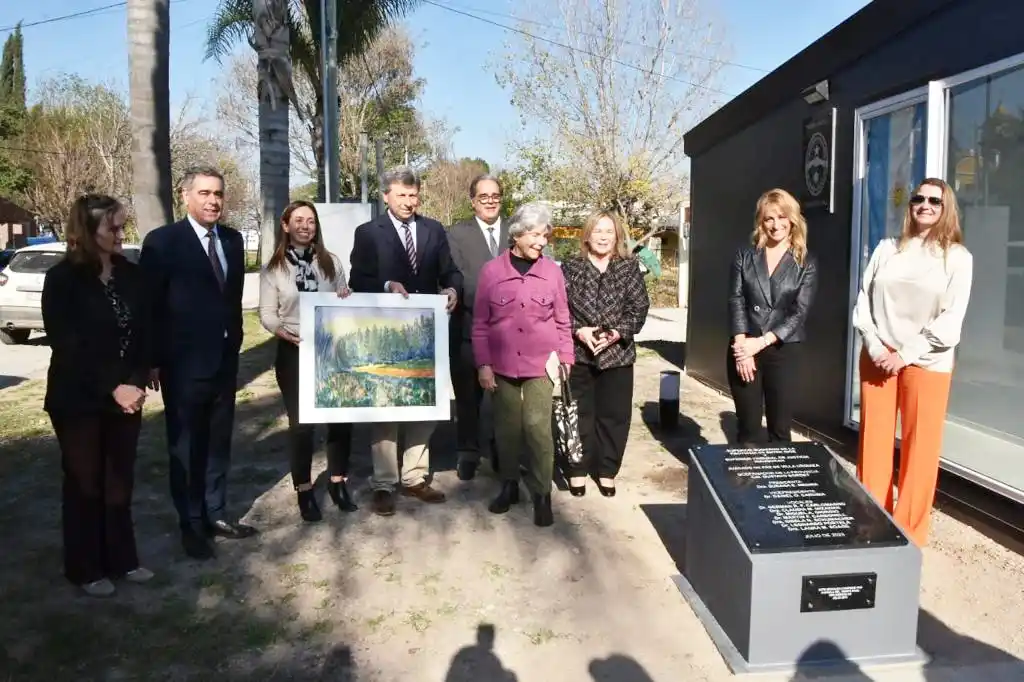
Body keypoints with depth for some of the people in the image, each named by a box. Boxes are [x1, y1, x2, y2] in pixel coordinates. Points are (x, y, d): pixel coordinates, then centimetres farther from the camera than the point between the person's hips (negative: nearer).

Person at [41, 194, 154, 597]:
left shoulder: (131, 274, 2)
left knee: (120, 481, 12)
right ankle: (85, 569, 23)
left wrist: (137, 383, -10)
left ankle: (121, 559, 26)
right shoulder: (62, 279, -10)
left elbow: (144, 335, 4)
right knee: (85, 483, 9)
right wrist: (112, 388, -20)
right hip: (79, 400, -4)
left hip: (126, 394, 4)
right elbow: (67, 346, -14)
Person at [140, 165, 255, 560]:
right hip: (184, 363, -5)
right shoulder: (162, 242, -9)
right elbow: (150, 306, -9)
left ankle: (216, 515, 29)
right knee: (185, 447, 8)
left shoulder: (232, 240, 7)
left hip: (225, 359, 5)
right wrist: (154, 361, -11)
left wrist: (235, 343, 11)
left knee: (218, 443, 15)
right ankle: (192, 525, 21)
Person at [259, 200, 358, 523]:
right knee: (300, 422, 4)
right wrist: (288, 334, -22)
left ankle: (337, 481, 23)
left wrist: (347, 299, -12)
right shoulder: (273, 269, -1)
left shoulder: (331, 262, 5)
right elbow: (267, 314, -5)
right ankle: (304, 490, 17)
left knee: (341, 415, 5)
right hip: (293, 350, -2)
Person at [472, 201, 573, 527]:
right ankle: (509, 485, 28)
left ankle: (542, 494, 9)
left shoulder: (552, 271, -2)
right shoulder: (491, 271, -4)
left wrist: (566, 359, 2)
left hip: (540, 364, -1)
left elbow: (562, 321, 6)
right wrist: (483, 364, -2)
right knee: (507, 428, 11)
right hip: (502, 365, 1)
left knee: (538, 427, -4)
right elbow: (480, 323, 1)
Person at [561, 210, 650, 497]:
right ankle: (577, 470, 20)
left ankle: (607, 471, 22)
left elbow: (640, 307, -1)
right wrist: (579, 331, -15)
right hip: (577, 352, -1)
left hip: (617, 353, 1)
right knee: (578, 414, 6)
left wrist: (617, 332, -14)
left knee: (614, 414, 7)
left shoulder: (629, 267, 3)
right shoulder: (570, 267, 2)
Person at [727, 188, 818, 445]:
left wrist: (760, 343, -14)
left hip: (783, 352, -1)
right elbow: (736, 301, -1)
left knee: (780, 430, 4)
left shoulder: (806, 263, 3)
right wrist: (742, 346, -13)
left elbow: (800, 313, -5)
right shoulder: (745, 255, 6)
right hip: (744, 350, 1)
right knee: (747, 429, 7)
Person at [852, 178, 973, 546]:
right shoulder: (887, 249, 7)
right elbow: (863, 302, 5)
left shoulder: (957, 257, 0)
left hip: (926, 363, -2)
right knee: (873, 444, 6)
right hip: (877, 358, 2)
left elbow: (950, 321, -6)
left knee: (919, 450, 1)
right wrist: (876, 349, -7)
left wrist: (905, 355, -12)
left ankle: (909, 534, 13)